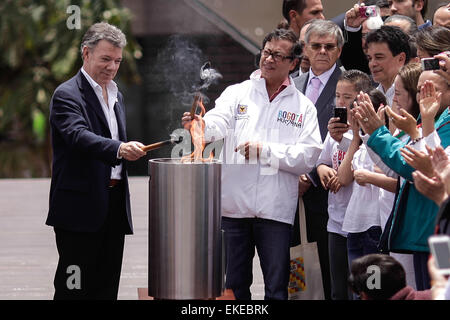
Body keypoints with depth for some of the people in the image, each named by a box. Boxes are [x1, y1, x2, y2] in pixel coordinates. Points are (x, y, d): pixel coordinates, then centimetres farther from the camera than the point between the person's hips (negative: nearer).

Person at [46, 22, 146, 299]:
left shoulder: (116, 95, 19)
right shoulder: (67, 95, -8)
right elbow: (79, 136, -26)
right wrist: (119, 149, -42)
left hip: (114, 207, 8)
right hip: (81, 207, -8)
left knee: (107, 287, 8)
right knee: (74, 287, -6)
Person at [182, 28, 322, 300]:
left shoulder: (303, 107, 8)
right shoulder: (237, 94, 8)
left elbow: (308, 157, -2)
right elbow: (218, 123, -11)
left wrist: (266, 150, -14)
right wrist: (200, 125, -34)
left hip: (276, 209, -1)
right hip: (234, 206, 1)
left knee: (276, 287, 0)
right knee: (233, 285, 7)